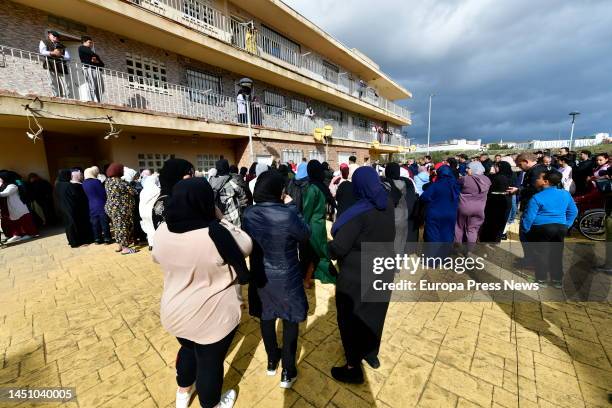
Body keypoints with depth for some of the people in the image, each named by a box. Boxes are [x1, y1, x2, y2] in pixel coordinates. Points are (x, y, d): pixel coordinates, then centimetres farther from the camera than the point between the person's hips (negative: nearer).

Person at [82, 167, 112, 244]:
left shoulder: (84, 183, 5)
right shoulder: (96, 181, -13)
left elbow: (86, 195, 13)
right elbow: (103, 193, -10)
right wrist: (106, 202, 4)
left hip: (91, 206, 6)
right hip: (101, 205, -6)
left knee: (95, 223, 12)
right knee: (104, 222, 2)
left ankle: (97, 239, 18)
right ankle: (107, 239, 7)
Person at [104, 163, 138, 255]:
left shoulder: (107, 181, 9)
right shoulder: (119, 181, -18)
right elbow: (132, 191, -16)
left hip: (111, 207, 9)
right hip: (121, 208, -9)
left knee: (118, 226, 16)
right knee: (124, 226, -2)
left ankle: (119, 246, 24)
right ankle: (124, 248, 3)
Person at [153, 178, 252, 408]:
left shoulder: (162, 231, -12)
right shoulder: (217, 234, -31)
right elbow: (246, 246, -14)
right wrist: (220, 220, -9)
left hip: (175, 312, 6)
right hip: (212, 316, -5)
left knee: (188, 348, 33)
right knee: (210, 362, 20)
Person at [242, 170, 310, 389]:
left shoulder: (249, 214, -12)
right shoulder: (288, 214, -28)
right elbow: (306, 235, -11)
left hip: (261, 276, 5)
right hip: (286, 278, -4)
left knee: (266, 318, 24)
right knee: (290, 320, 19)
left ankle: (272, 361, 47)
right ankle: (288, 371, 34)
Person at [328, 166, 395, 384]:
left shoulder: (359, 213, -29)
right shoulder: (388, 204, -6)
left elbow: (337, 248, -28)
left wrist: (329, 246, -6)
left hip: (357, 276, -7)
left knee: (351, 319, 15)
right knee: (373, 313, 26)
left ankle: (353, 368, 34)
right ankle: (371, 354, 50)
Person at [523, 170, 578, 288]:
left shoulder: (537, 197, -16)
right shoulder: (566, 194, 4)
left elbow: (530, 216, -15)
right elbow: (573, 211, 12)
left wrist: (526, 230, -4)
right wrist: (566, 225, 19)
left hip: (542, 228, -5)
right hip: (561, 227, 5)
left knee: (542, 254, 5)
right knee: (557, 254, 14)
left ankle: (541, 280, 12)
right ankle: (557, 281, 23)